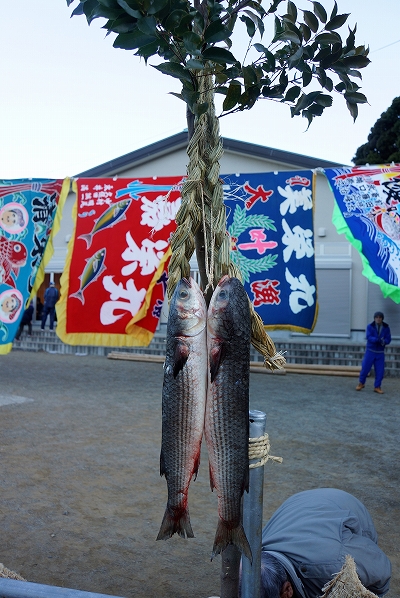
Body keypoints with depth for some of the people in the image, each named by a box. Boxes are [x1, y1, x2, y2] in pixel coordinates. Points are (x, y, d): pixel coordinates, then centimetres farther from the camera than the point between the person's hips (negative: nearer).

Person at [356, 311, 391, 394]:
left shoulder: (386, 328, -1)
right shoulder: (370, 326, -8)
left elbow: (388, 339, -6)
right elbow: (369, 337, -20)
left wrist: (383, 341, -28)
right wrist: (377, 339, -38)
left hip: (380, 352, 2)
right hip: (370, 351, -2)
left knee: (380, 371, -1)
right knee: (365, 368, -1)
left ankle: (377, 387, 12)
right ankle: (361, 383, 21)